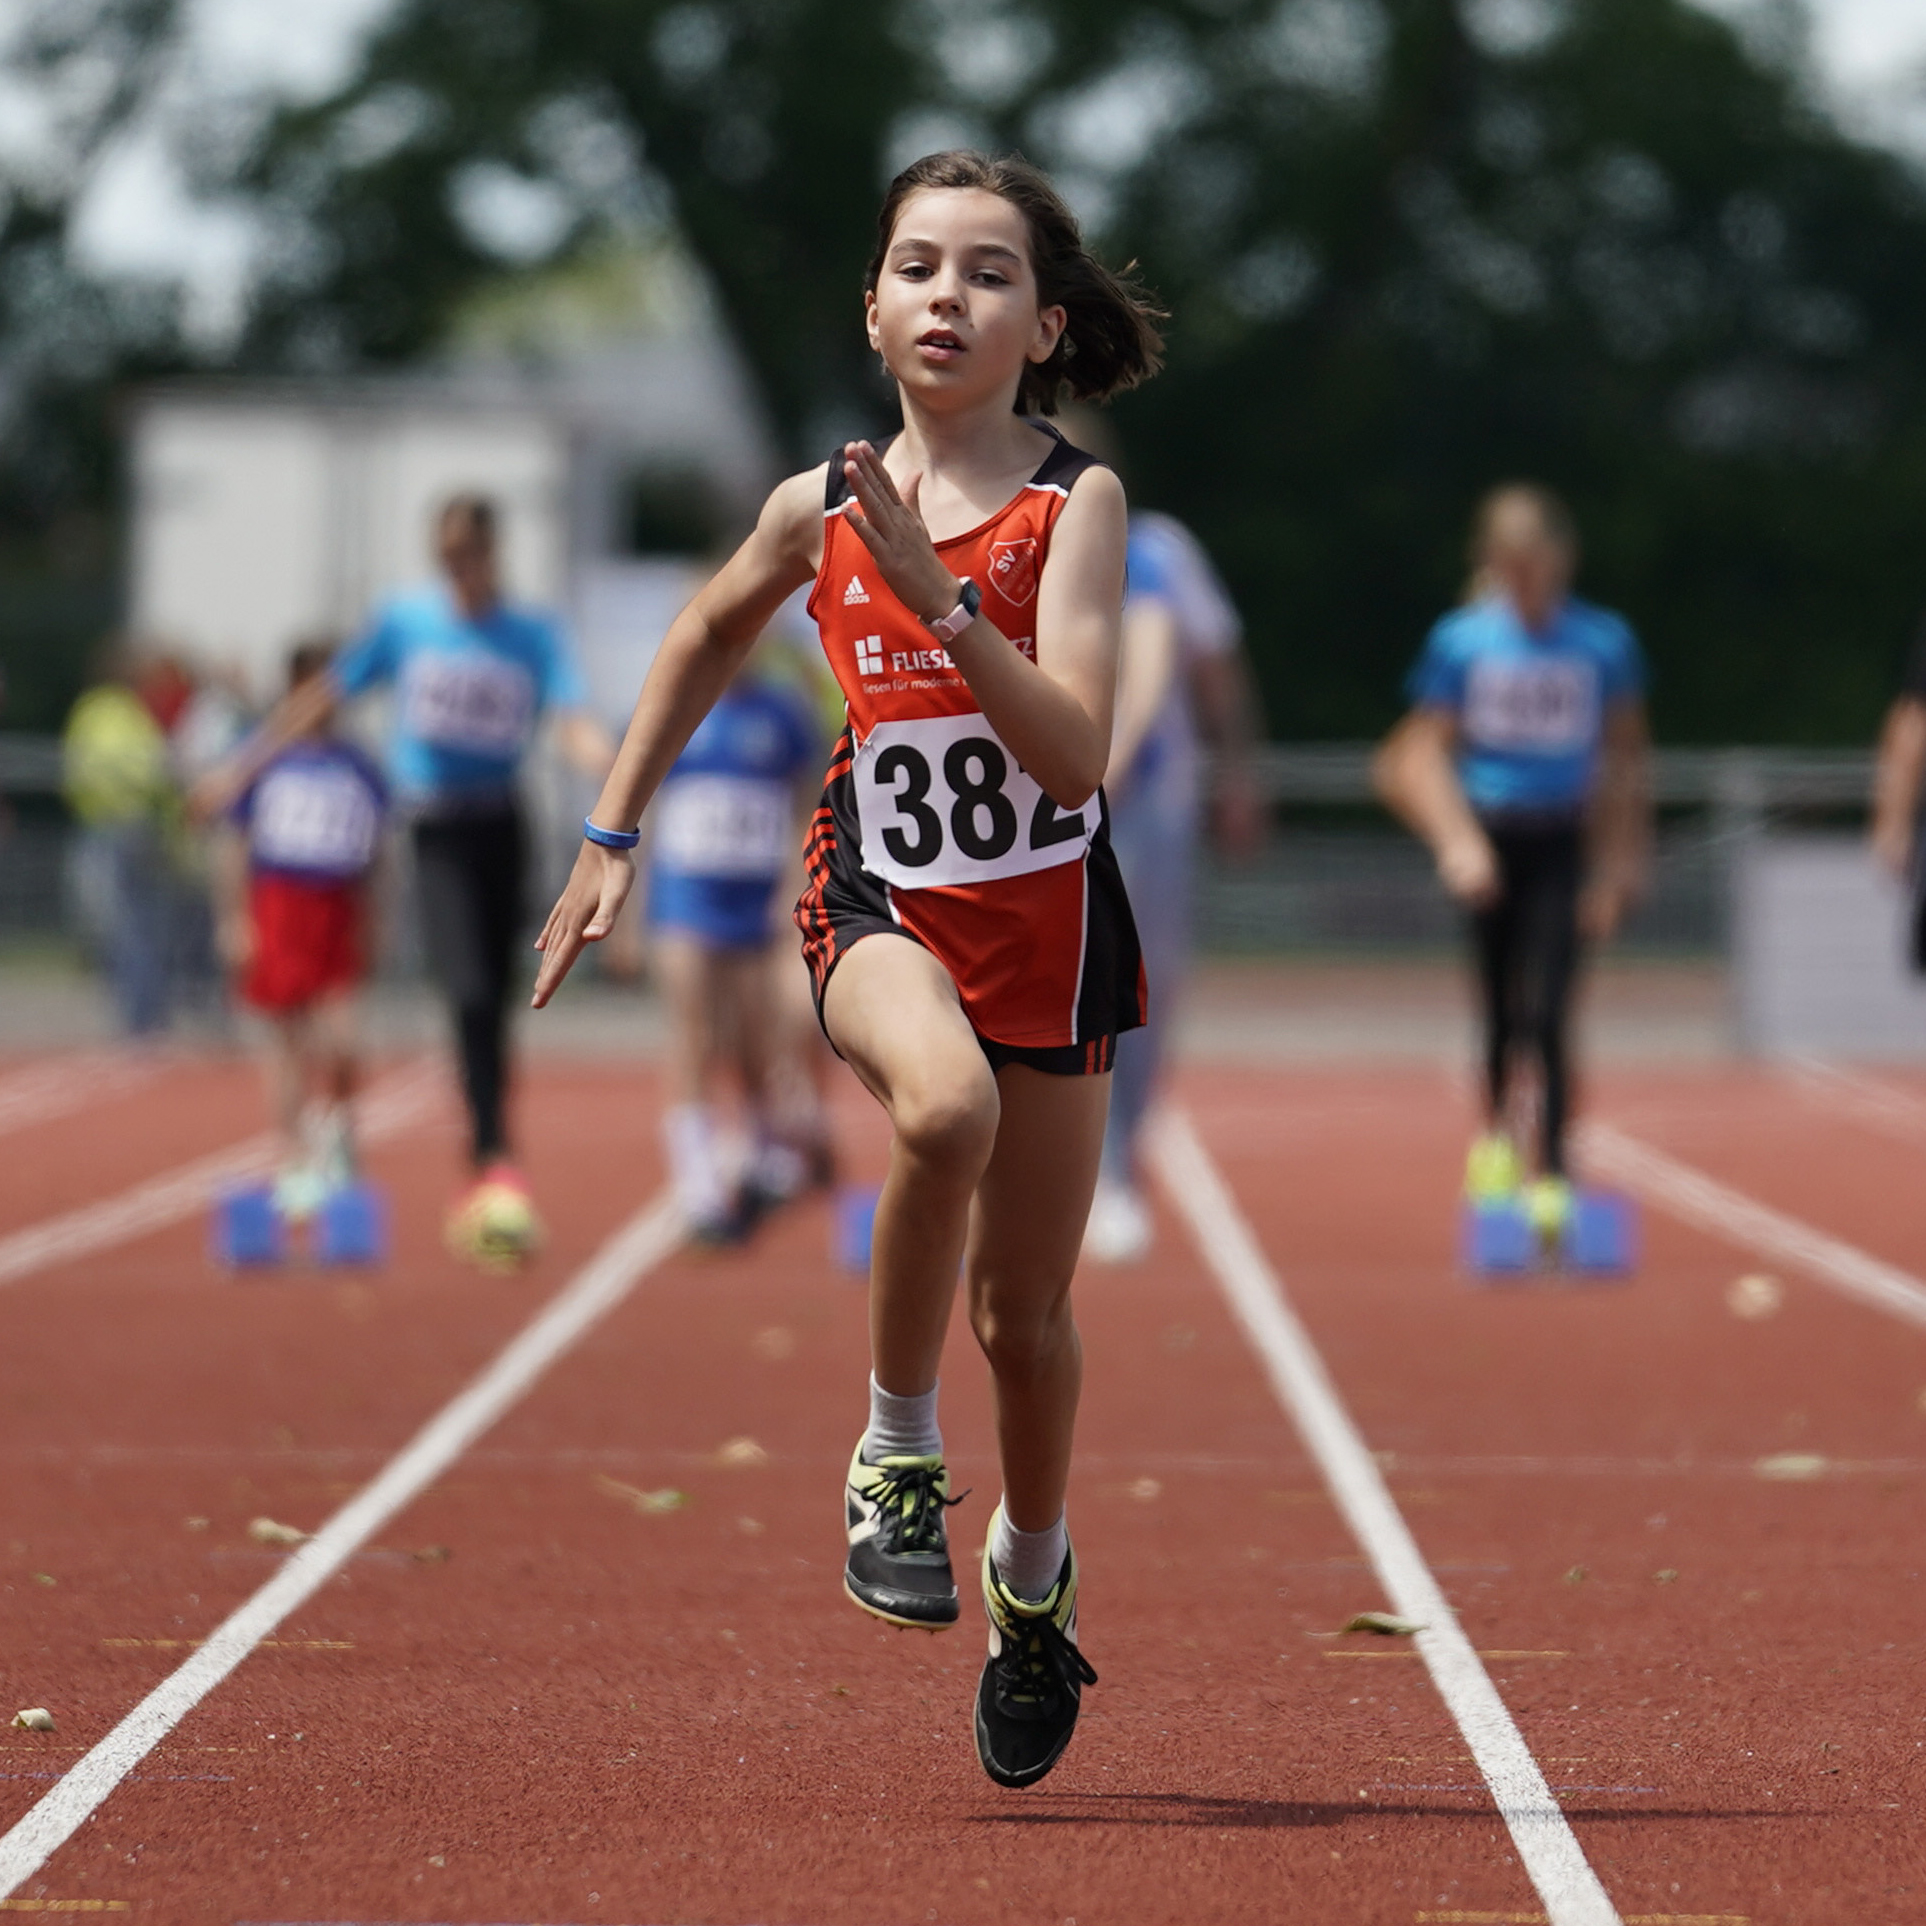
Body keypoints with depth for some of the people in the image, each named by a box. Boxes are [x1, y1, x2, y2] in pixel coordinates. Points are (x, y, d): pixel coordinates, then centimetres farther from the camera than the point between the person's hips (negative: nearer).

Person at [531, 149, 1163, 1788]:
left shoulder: (1076, 503, -10)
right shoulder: (821, 511, -1)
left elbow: (1075, 755, -21)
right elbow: (705, 640, 21)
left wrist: (939, 598, -30)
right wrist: (614, 837, 20)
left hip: (1046, 918, 0)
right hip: (881, 903, 0)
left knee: (1026, 1315, 8)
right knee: (946, 1102, -35)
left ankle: (1034, 1580, 38)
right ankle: (898, 1457, -15)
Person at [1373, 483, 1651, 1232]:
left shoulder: (1604, 644, -1)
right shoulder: (1462, 641, -2)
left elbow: (1625, 756, 5)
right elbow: (1424, 750, 2)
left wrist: (1618, 864, 1)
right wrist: (1457, 840, -11)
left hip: (1562, 840, -1)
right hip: (1489, 838, 1)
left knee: (1545, 1011, -13)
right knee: (1501, 1010, 6)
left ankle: (1552, 1174, -9)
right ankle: (1495, 1132, 32)